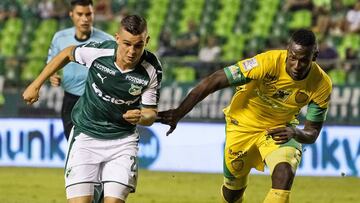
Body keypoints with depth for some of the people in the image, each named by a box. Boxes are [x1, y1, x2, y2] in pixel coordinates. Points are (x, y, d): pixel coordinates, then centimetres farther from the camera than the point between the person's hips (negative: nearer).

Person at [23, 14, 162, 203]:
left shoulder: (152, 70, -16)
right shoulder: (97, 51, -19)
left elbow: (151, 113, -4)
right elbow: (67, 54, 4)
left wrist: (140, 117, -28)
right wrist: (35, 85, 8)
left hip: (122, 140, 0)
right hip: (85, 136, 0)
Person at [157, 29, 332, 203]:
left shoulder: (321, 85, -23)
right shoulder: (270, 62, -33)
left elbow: (312, 133, -12)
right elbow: (213, 82, -30)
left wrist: (295, 133, -37)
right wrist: (178, 114, -31)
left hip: (280, 129, 1)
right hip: (243, 124, -1)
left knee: (284, 175, -27)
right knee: (233, 188, 12)